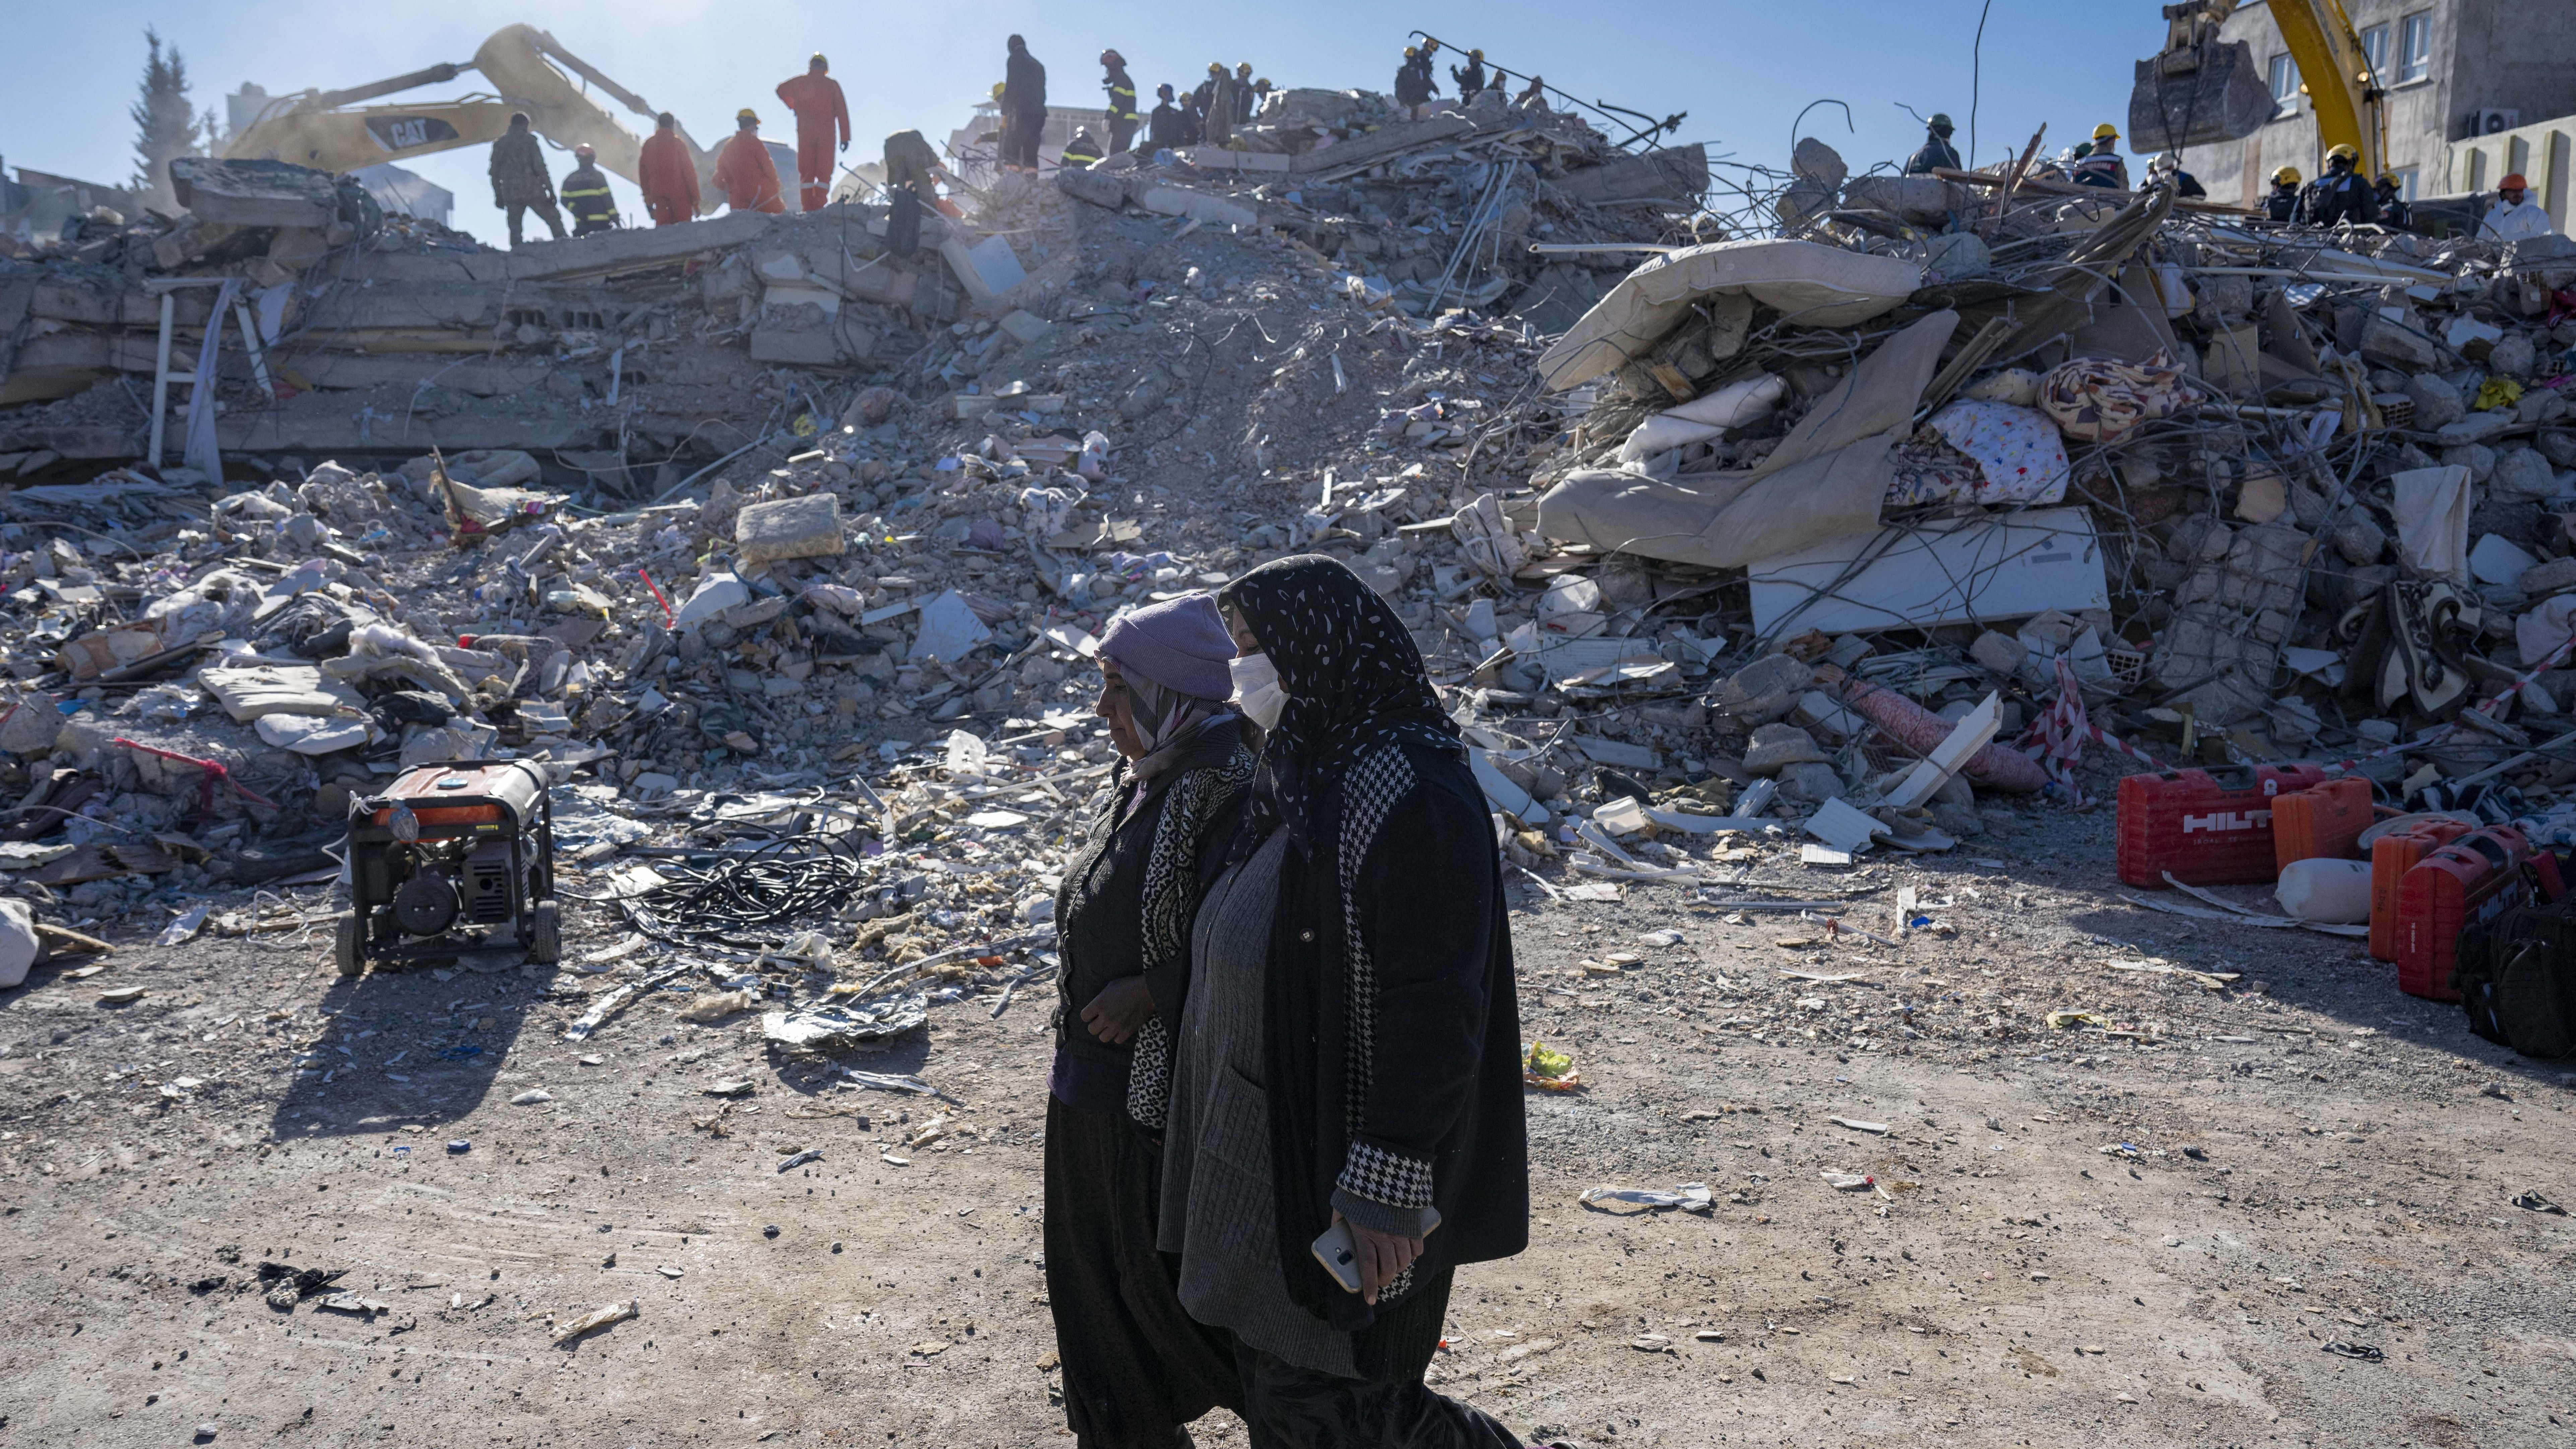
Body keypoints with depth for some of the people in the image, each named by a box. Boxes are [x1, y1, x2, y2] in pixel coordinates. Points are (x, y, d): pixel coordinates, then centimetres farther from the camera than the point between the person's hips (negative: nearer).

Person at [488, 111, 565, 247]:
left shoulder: (499, 143, 9)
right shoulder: (530, 140, -4)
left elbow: (494, 172, 11)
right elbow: (540, 167, -10)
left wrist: (498, 195, 17)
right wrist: (550, 190, -6)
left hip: (511, 195, 4)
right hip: (533, 191, -4)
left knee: (514, 227, 7)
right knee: (554, 219, 6)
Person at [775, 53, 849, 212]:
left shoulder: (800, 82, 6)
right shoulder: (832, 84, 2)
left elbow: (781, 89, 22)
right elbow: (842, 112, -2)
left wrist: (793, 106, 36)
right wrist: (845, 137, -1)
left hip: (805, 133, 1)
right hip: (826, 133, -1)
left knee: (806, 172, 6)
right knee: (824, 173, 2)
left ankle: (808, 209, -3)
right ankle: (820, 207, -12)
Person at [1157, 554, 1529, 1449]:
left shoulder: (1408, 794, -24)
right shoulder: (1307, 777, 7)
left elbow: (1434, 1006, -26)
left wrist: (1385, 1187, -25)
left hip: (1350, 1166, -9)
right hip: (1275, 1150, 10)